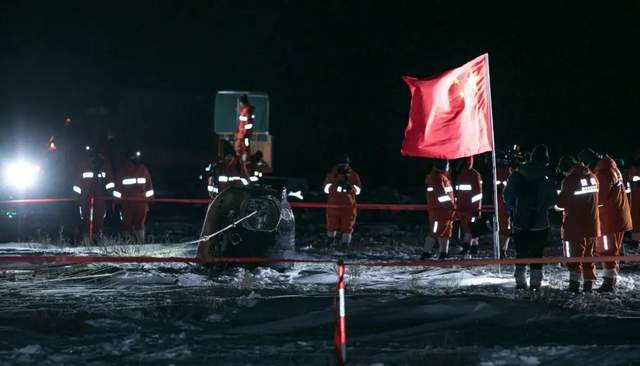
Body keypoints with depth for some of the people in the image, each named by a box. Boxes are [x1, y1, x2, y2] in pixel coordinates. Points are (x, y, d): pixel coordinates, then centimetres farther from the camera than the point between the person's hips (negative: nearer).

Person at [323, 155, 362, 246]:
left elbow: (358, 190, 2)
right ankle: (330, 243, 27)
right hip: (333, 204, 1)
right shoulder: (332, 174, 6)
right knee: (332, 225, 6)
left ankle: (346, 243, 8)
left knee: (347, 226, 0)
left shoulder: (353, 175, 4)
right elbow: (326, 188, 3)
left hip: (348, 205, 0)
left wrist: (351, 187, -20)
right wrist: (334, 186, -16)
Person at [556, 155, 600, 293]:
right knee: (589, 255, 14)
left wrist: (558, 198, 9)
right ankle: (588, 284, 15)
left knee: (574, 255, -1)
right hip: (592, 224, 6)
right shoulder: (593, 177, 4)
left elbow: (561, 202, -12)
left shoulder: (569, 180, -16)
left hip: (575, 225, -6)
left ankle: (574, 283, -9)